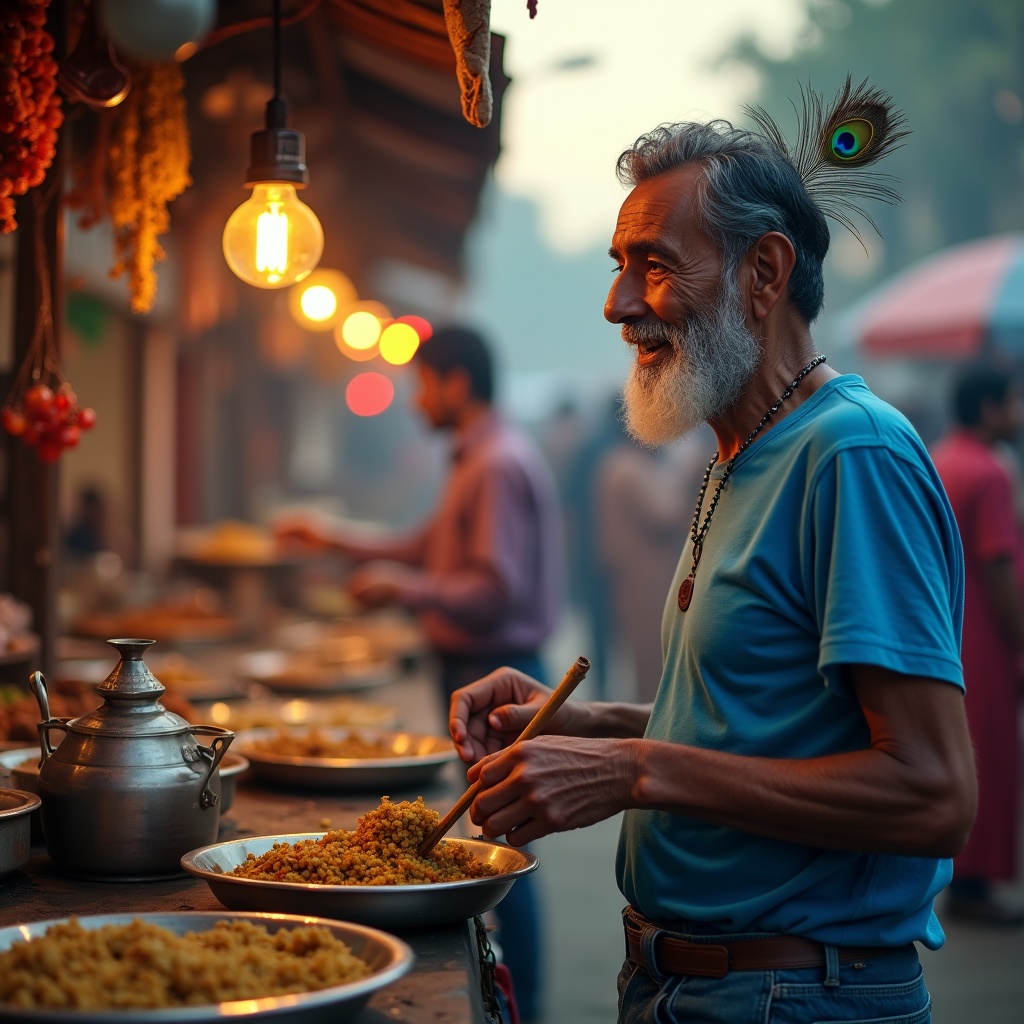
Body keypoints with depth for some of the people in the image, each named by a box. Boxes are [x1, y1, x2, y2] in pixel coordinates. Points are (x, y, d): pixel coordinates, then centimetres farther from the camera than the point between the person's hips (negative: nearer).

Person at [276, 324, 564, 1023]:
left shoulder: (501, 465, -17)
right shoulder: (478, 459, 16)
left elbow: (498, 591, -23)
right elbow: (428, 548, 25)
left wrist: (407, 591, -16)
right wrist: (336, 542, 24)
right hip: (481, 673, 10)